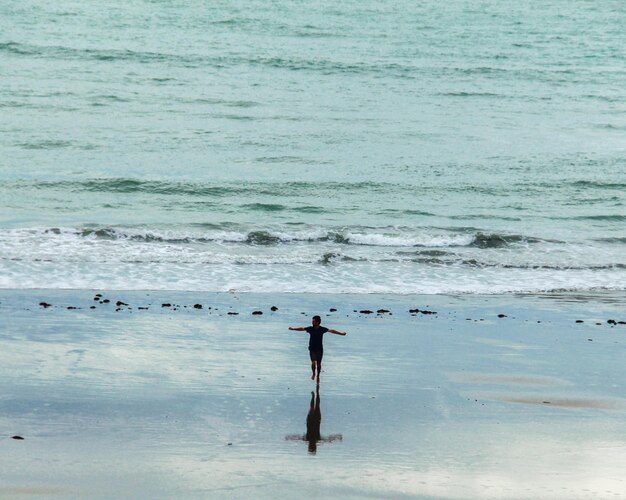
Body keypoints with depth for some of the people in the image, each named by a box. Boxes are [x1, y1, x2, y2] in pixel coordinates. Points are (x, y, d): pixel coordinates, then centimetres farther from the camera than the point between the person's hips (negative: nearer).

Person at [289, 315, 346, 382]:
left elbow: (331, 330, -9)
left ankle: (318, 376, 29)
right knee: (313, 363, -13)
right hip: (312, 349, 0)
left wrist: (341, 333, -13)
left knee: (318, 364, 7)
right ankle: (313, 374, 14)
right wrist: (293, 328, 9)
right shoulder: (310, 328, -4)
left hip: (319, 349, 0)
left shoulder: (322, 329, -6)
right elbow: (302, 329, 5)